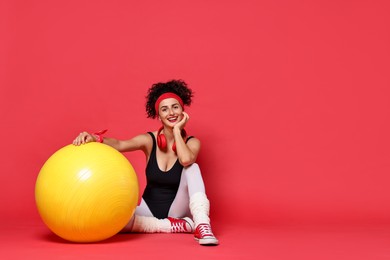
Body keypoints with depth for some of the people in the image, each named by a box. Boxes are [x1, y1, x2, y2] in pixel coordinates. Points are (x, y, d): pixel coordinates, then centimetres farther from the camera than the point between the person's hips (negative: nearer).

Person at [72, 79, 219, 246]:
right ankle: (180, 226, -21)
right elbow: (120, 145, -25)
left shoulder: (192, 143, -8)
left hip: (178, 210, -2)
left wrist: (177, 130, -19)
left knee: (192, 168, -28)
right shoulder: (150, 140, -6)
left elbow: (186, 160, -33)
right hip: (150, 209, 2)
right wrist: (95, 138, -44)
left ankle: (202, 226, -40)